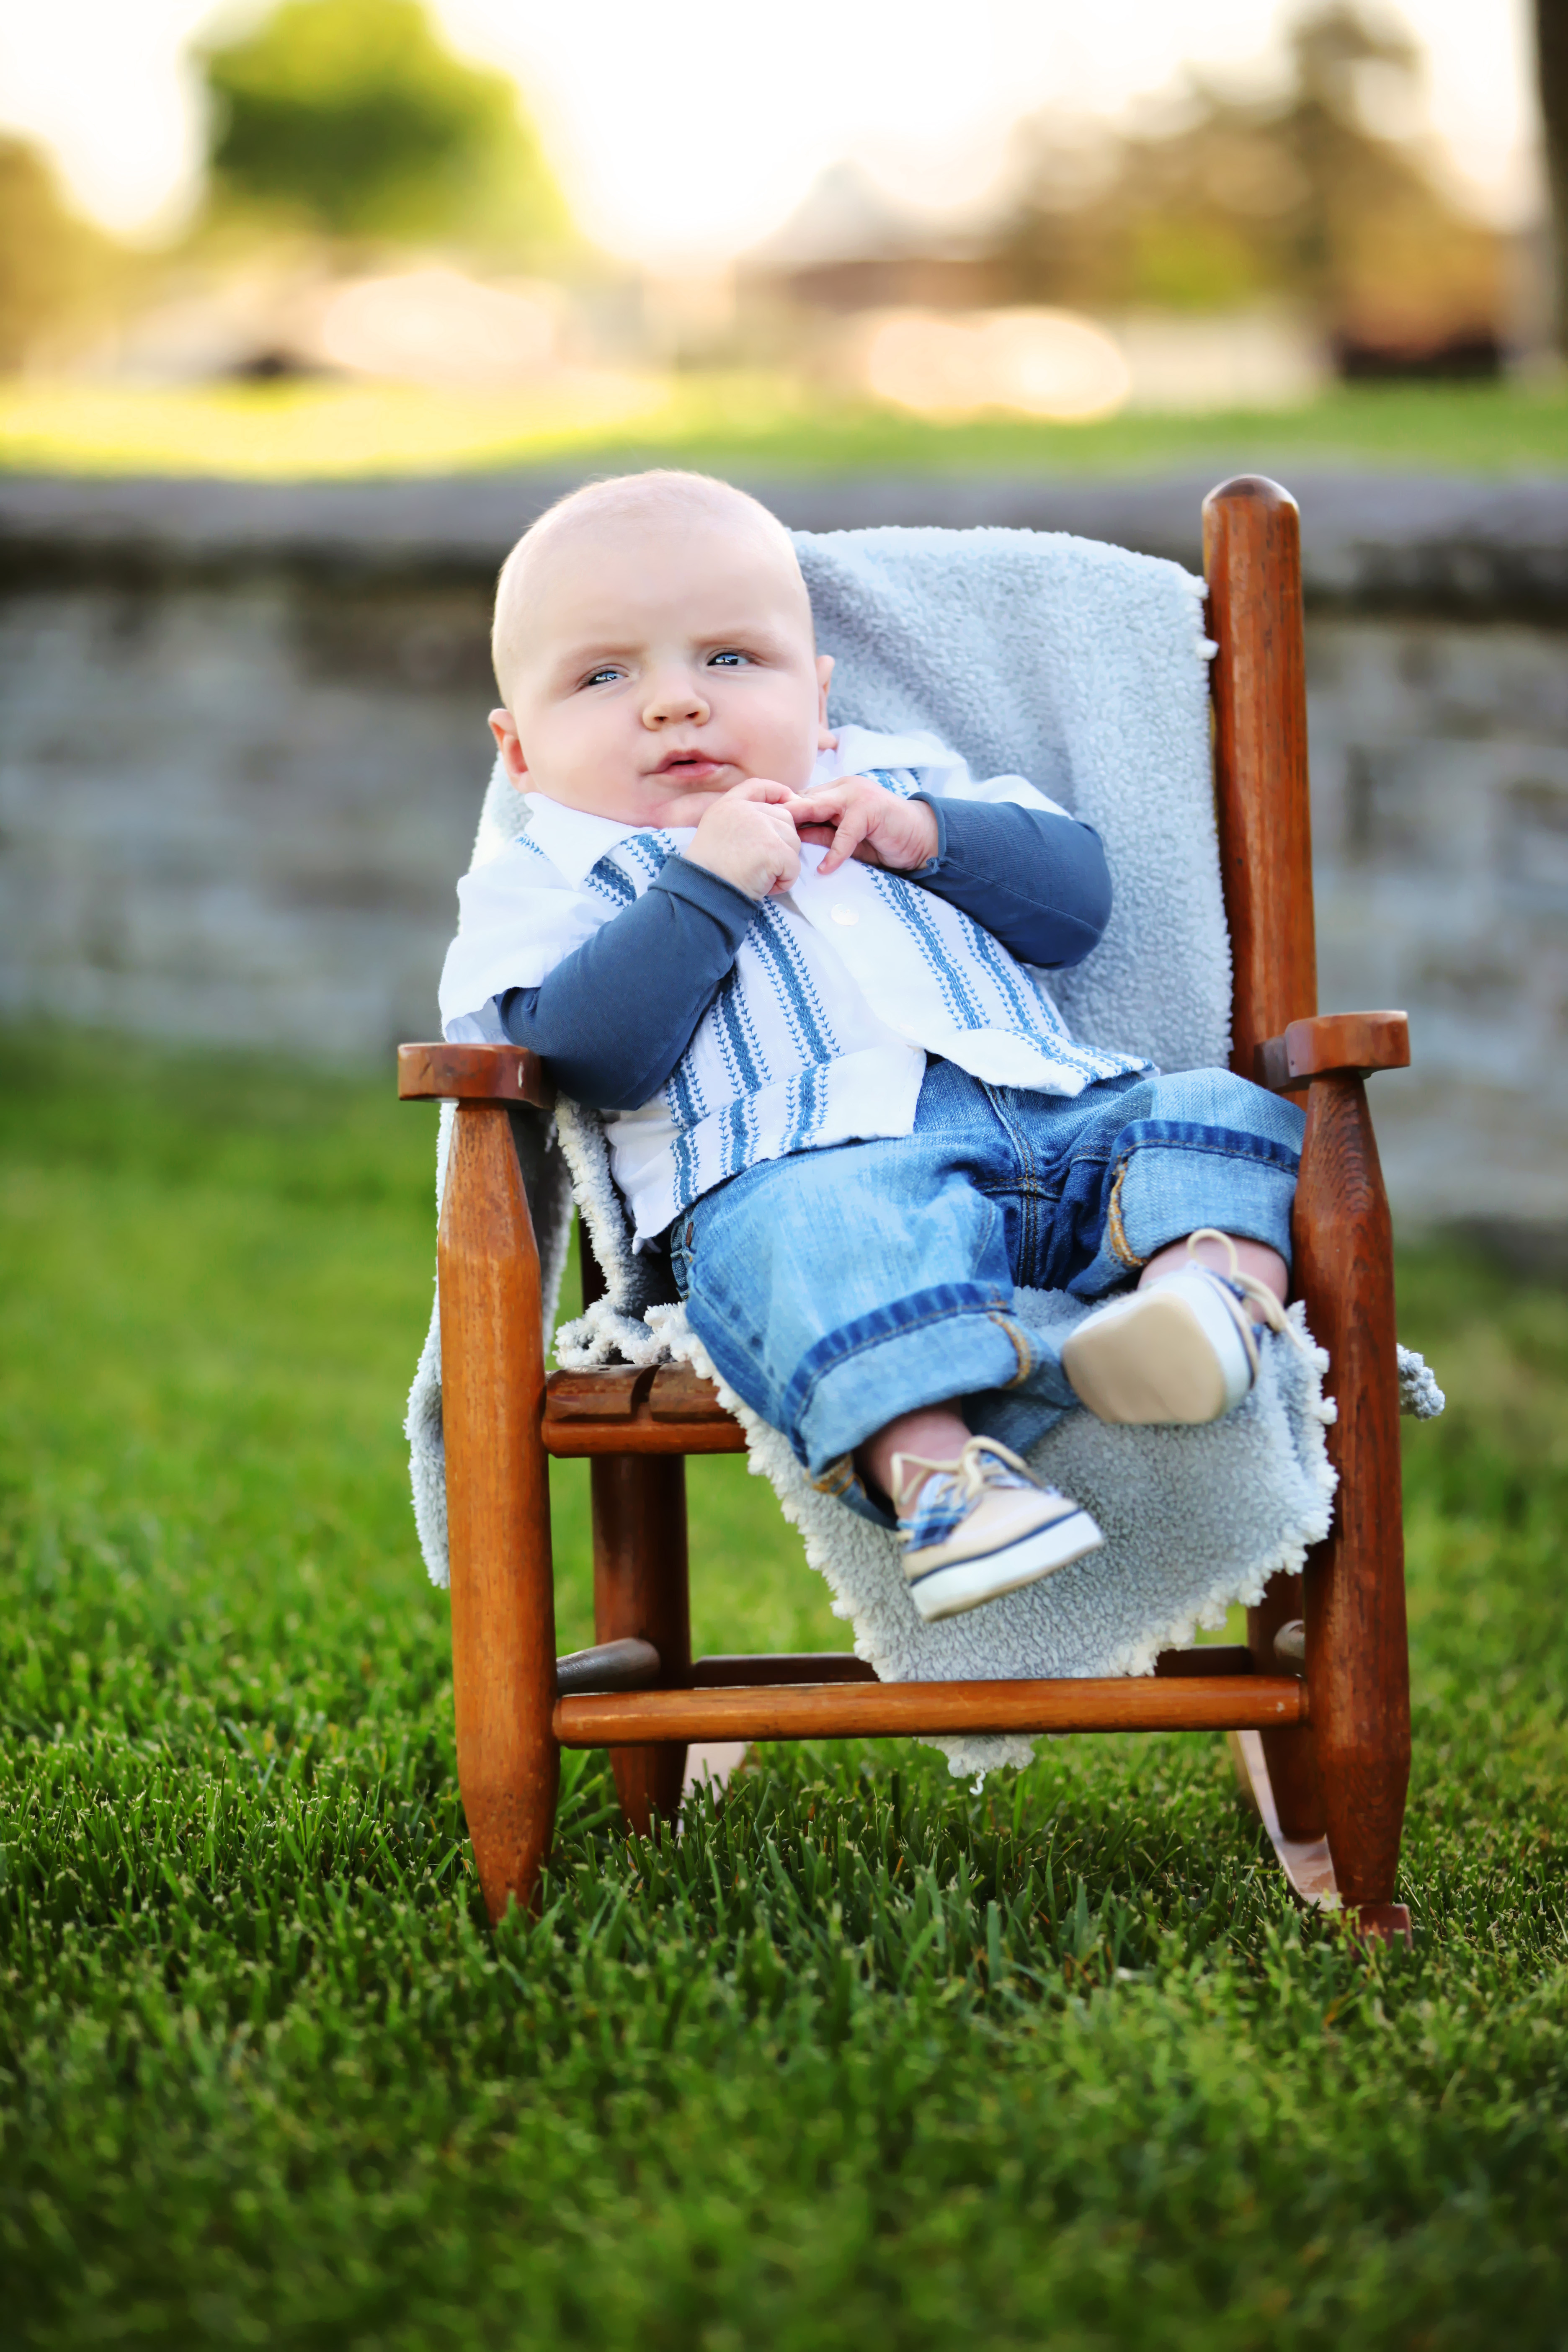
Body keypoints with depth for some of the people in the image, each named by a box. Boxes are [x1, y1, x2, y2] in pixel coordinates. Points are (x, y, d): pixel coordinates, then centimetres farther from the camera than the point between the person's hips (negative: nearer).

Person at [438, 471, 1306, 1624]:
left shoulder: (901, 782, 31)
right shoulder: (548, 885, 17)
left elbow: (1077, 895, 22)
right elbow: (586, 1056, -3)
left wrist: (930, 834, 6)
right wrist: (707, 882, -5)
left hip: (1060, 1114, 6)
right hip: (794, 1168, -5)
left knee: (1234, 1114, -16)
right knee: (840, 1235, -39)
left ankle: (1212, 1277, -41)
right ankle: (930, 1463, -57)